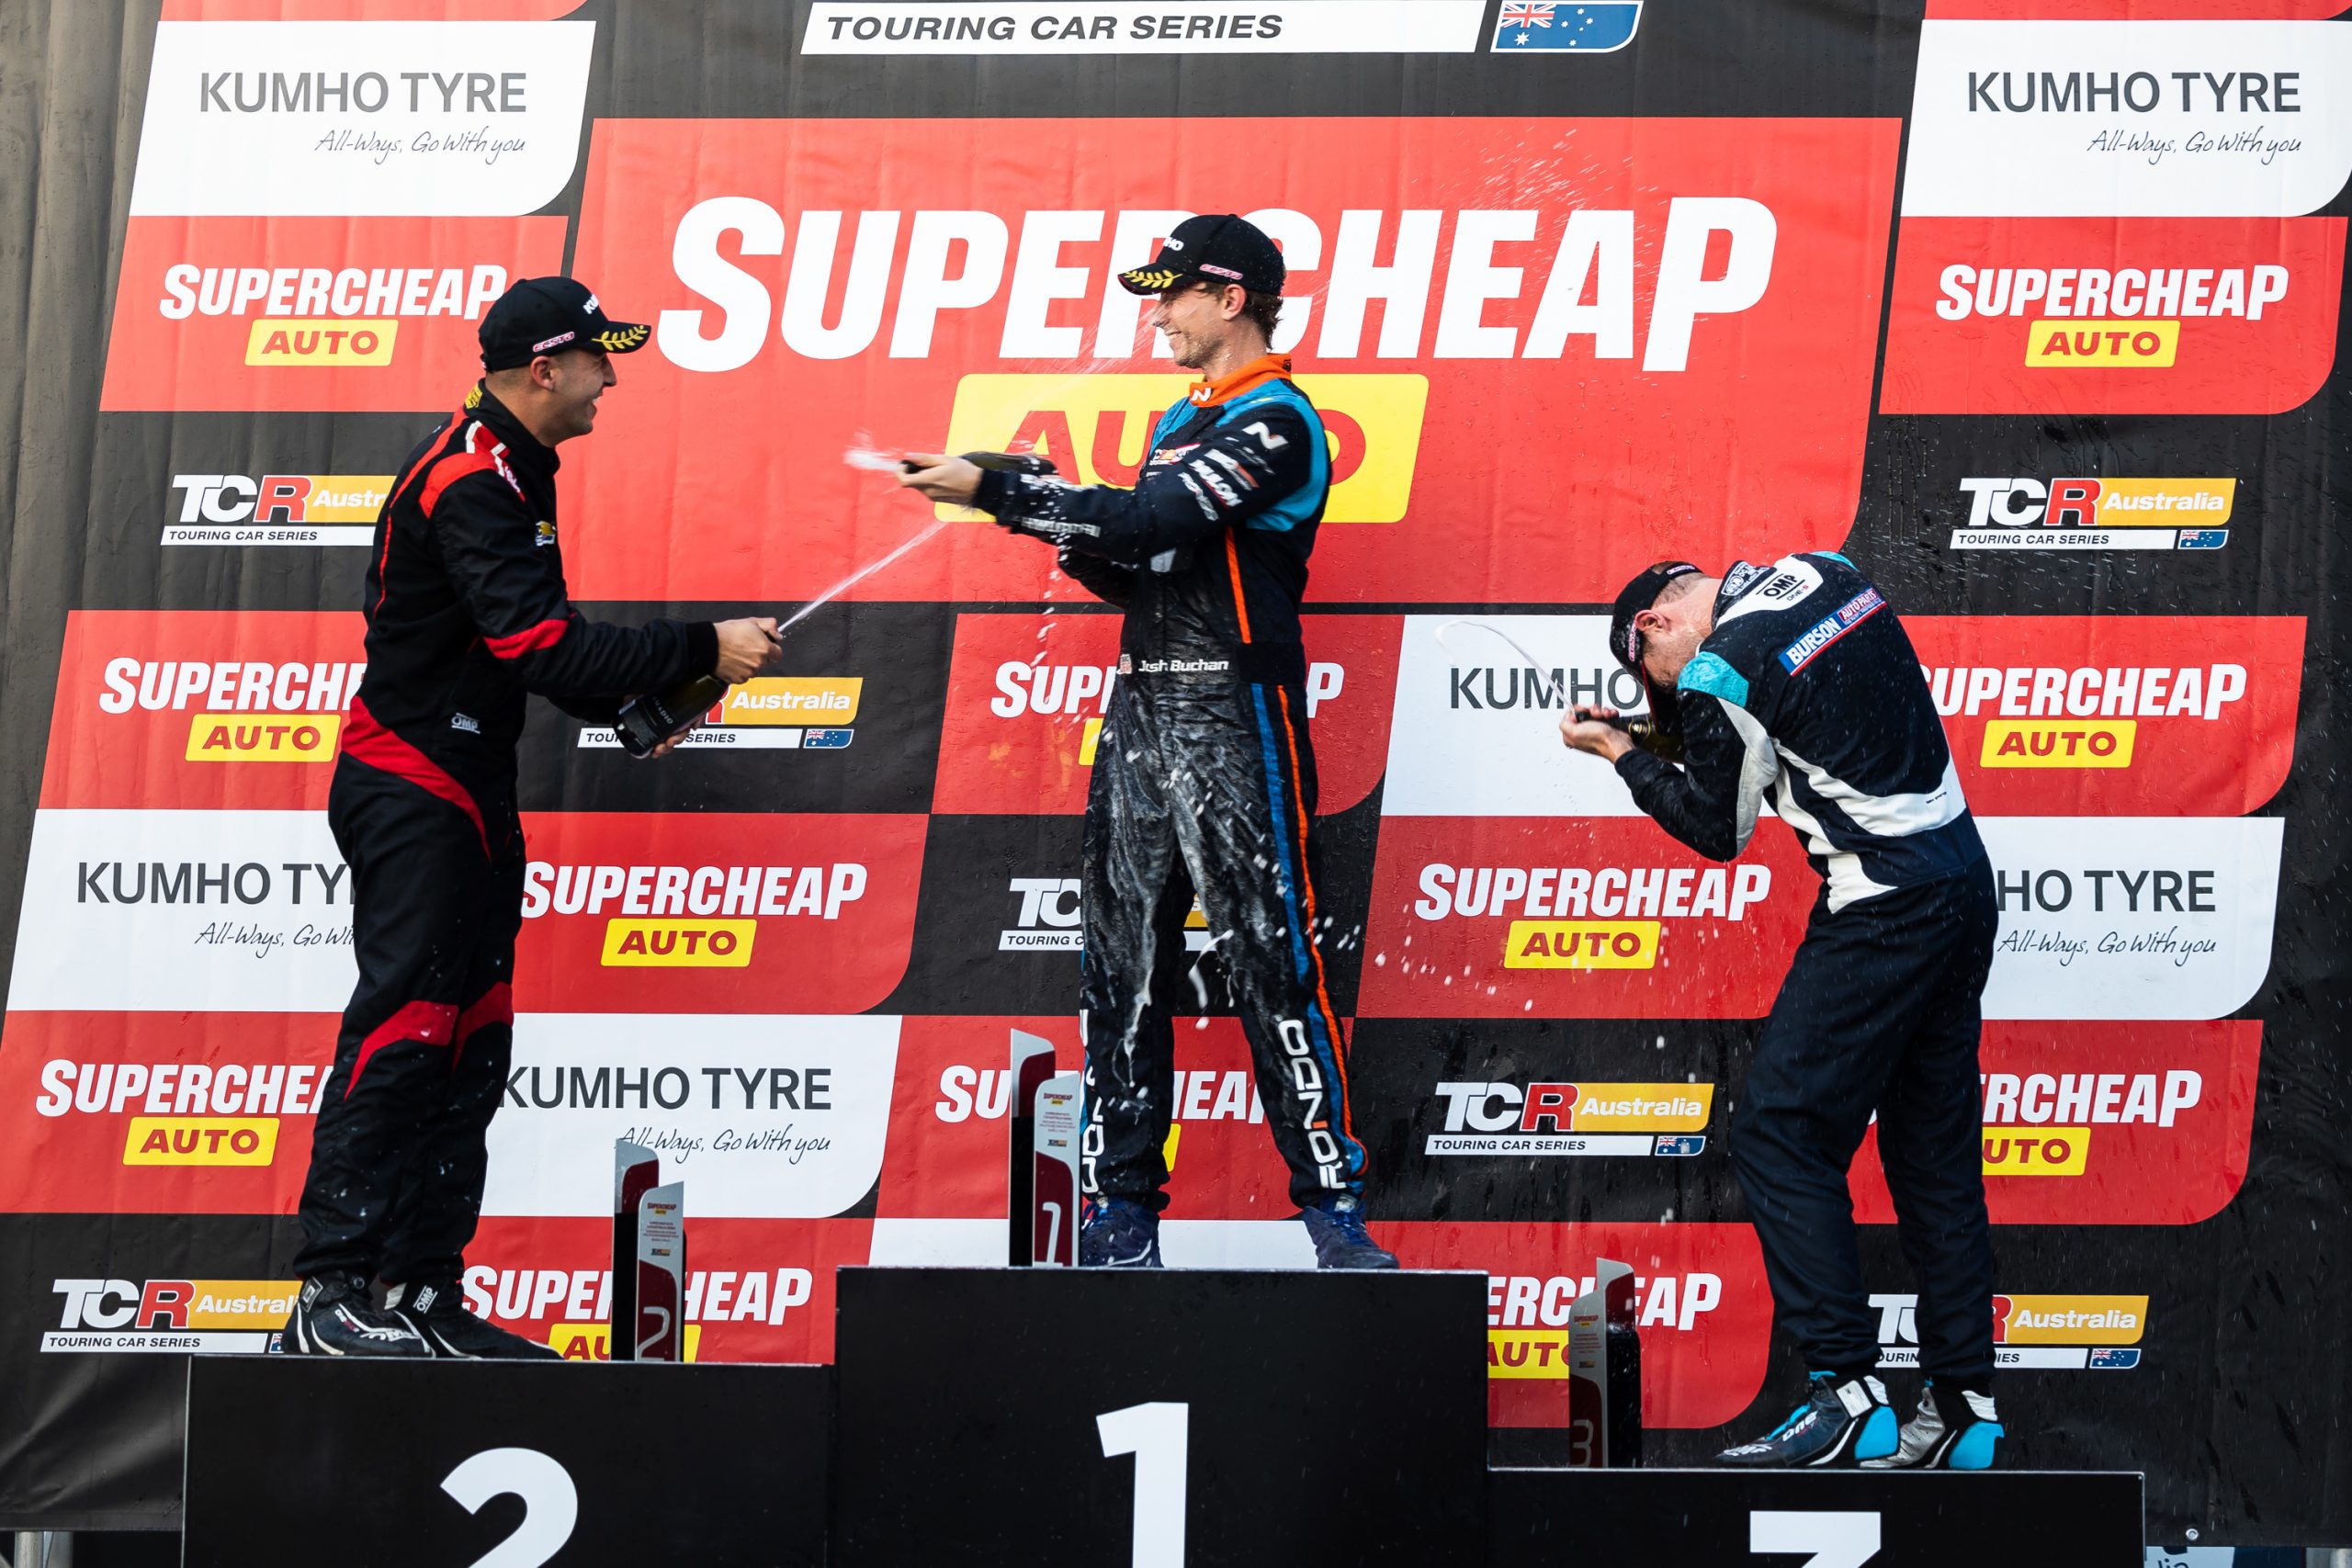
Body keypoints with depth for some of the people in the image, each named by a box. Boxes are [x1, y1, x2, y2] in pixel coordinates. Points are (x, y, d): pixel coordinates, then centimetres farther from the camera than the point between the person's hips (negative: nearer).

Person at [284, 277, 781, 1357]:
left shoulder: (508, 469, 14)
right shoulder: (471, 479, -18)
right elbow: (541, 645, -26)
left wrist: (631, 709, 7)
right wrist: (701, 651, -22)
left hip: (468, 795, 10)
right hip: (411, 791, -10)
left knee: (468, 1049, 9)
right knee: (401, 1029, -13)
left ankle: (423, 1297, 12)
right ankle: (332, 1300, -14)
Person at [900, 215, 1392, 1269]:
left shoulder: (1274, 422, -8)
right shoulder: (1181, 423, 21)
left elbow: (1149, 525, -19)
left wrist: (999, 493, -17)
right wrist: (1065, 533, 2)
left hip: (1233, 716, -9)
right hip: (1140, 711, 9)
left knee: (1271, 960, -10)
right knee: (1122, 965, 5)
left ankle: (1333, 1205, -7)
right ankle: (1120, 1213, 6)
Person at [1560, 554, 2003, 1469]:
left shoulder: (1720, 673, -12)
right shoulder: (1827, 572, 10)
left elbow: (1717, 832, 1)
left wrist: (1617, 753, 12)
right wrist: (1692, 720, 18)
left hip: (1882, 907, -9)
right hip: (1963, 872, 9)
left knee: (1779, 1135, -4)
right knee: (1935, 1153, 12)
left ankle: (1848, 1397, -11)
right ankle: (1961, 1411, 12)